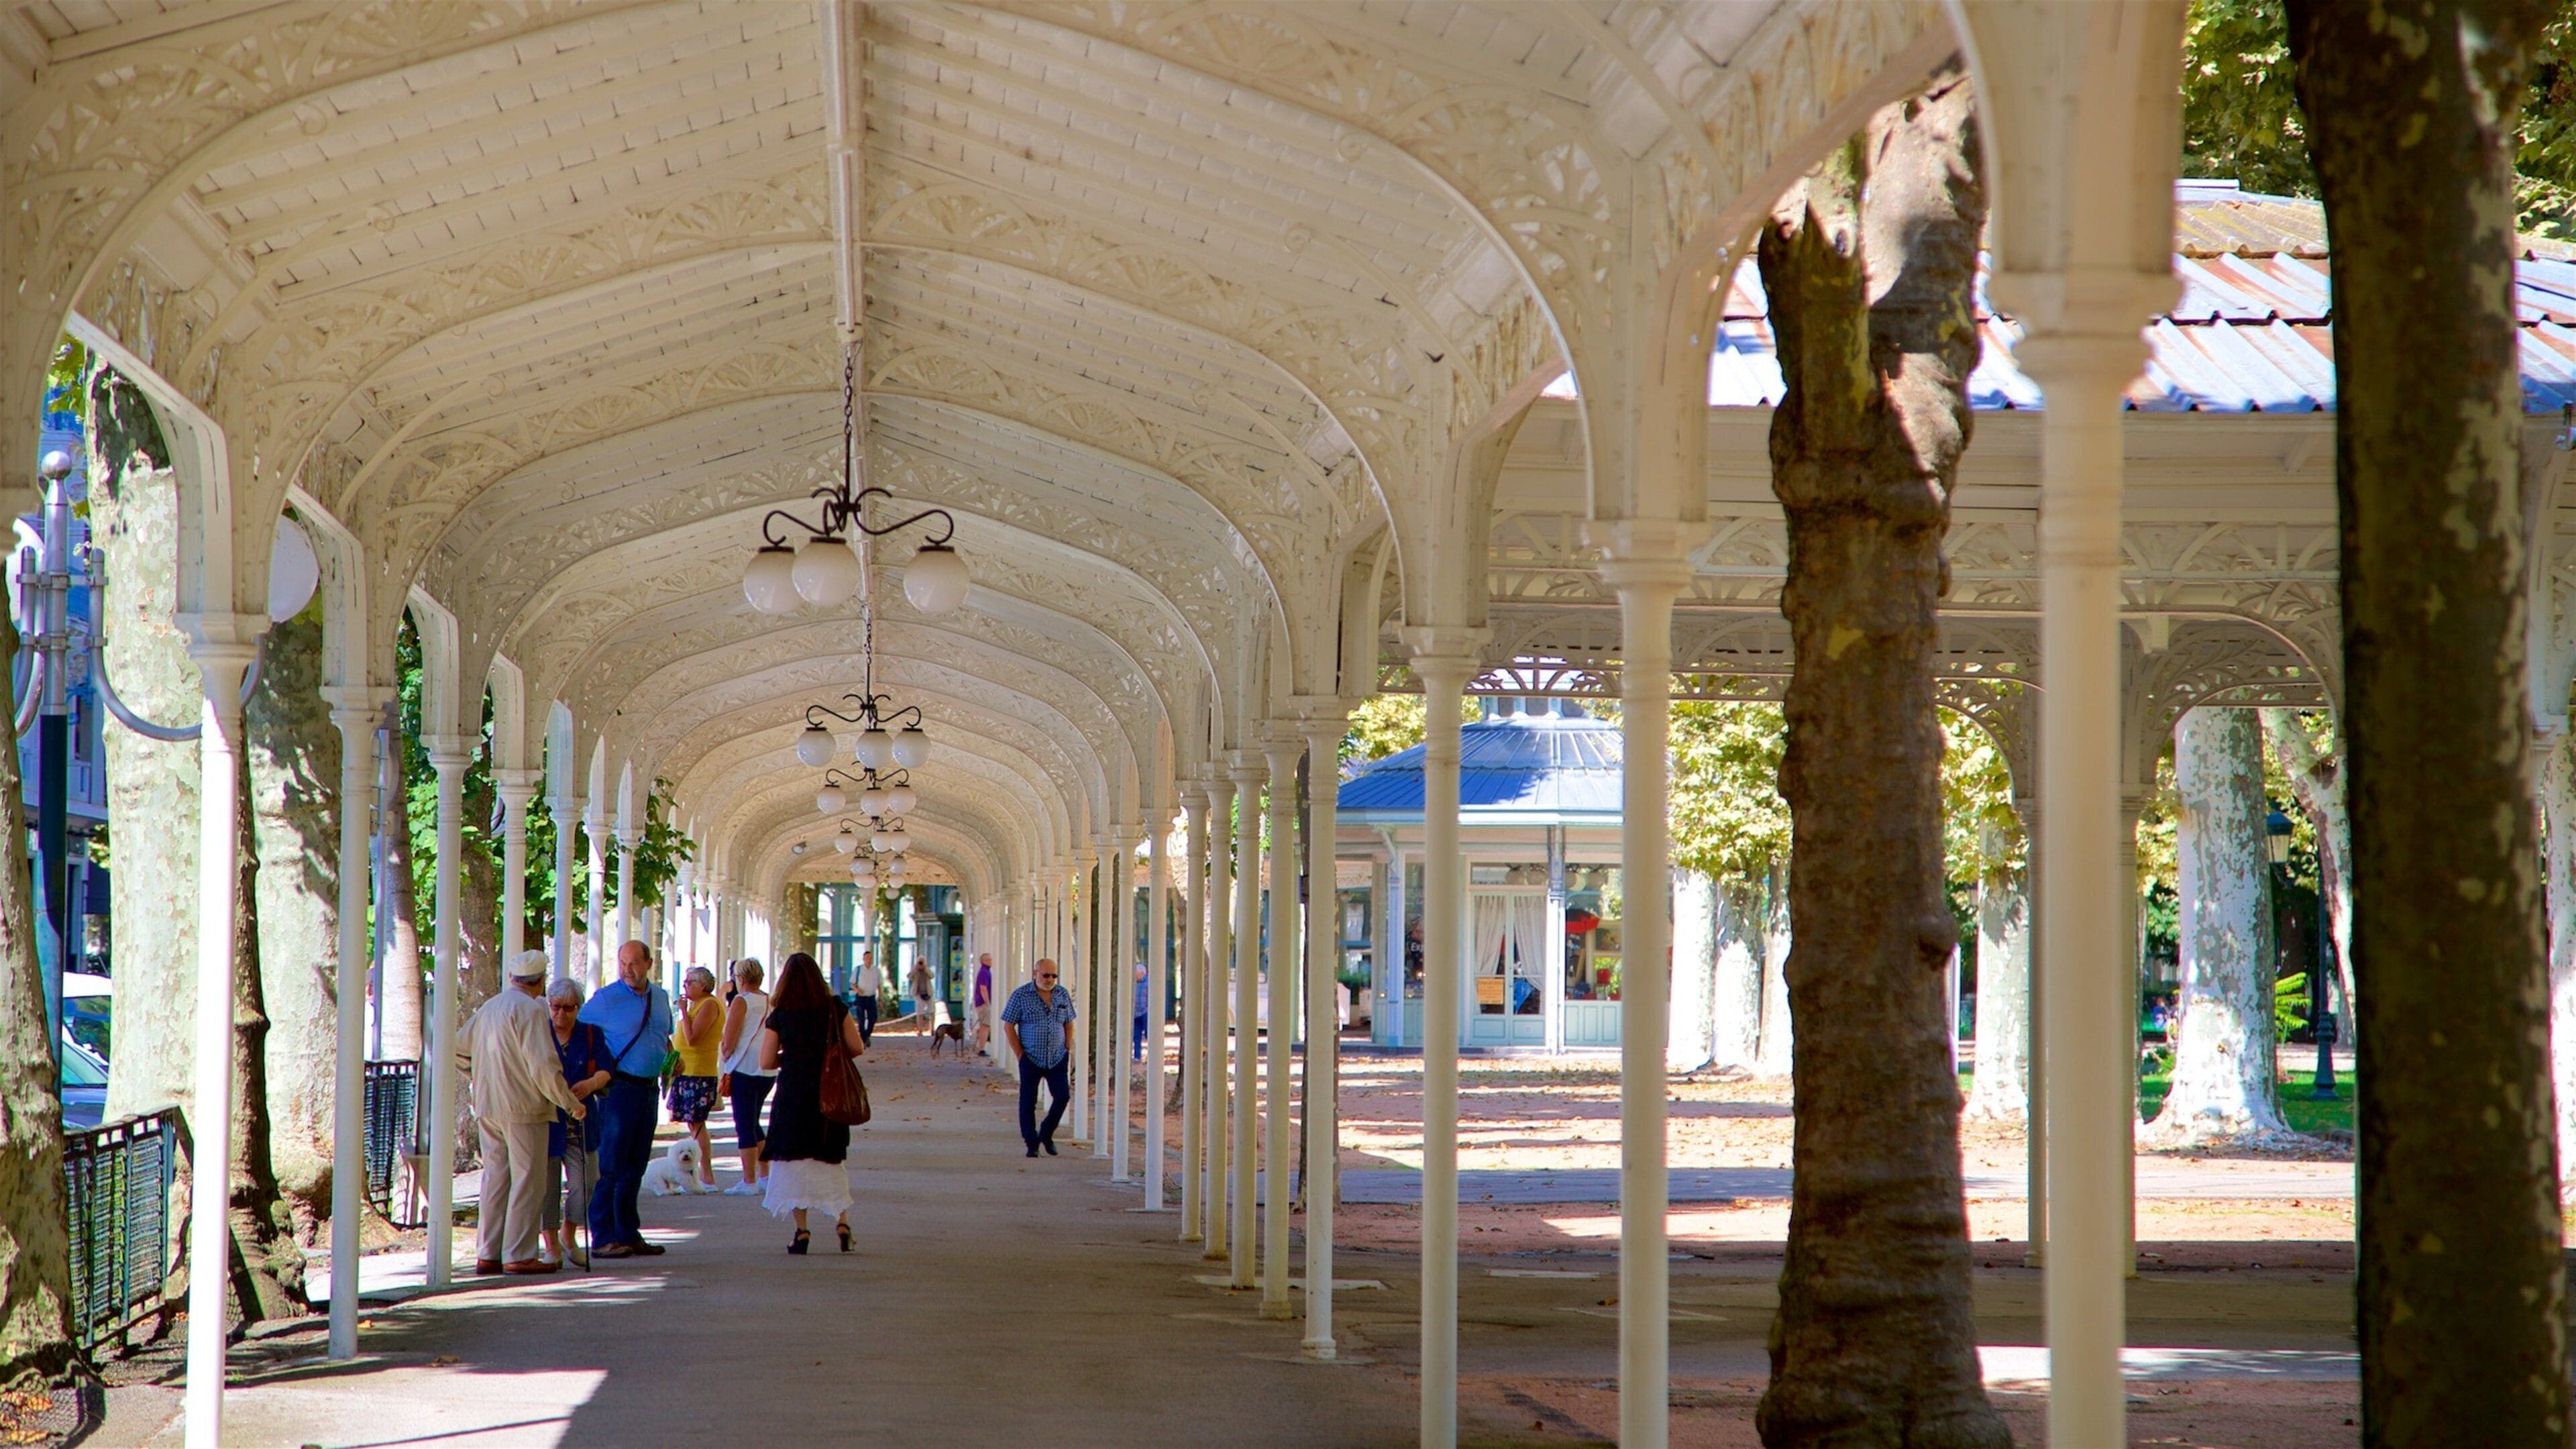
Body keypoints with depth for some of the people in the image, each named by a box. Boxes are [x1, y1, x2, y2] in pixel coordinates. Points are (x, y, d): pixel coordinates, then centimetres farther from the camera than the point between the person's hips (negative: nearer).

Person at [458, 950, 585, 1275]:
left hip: (488, 1109, 8)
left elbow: (459, 1050, 21)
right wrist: (571, 1103, -9)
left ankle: (487, 1254, 12)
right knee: (527, 1181, -3)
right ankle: (519, 1254, -5)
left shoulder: (487, 1008, 12)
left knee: (495, 1179, 12)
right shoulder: (530, 1010, -12)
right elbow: (544, 1067, -18)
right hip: (524, 1108, -8)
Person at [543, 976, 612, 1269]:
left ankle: (568, 1237, 20)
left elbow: (604, 1071, 0)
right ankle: (551, 1245, 12)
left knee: (583, 1184, -4)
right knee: (546, 1183, 0)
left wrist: (592, 1083, -23)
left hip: (580, 1124, 1)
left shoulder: (592, 1035, 8)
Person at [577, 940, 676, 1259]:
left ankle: (628, 1235, 17)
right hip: (619, 1087, -6)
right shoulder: (605, 999, -7)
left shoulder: (661, 998, 12)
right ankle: (603, 1239, -6)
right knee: (610, 1165, -7)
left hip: (648, 1088, 6)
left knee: (635, 1166, 11)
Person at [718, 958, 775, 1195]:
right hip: (769, 1071, 7)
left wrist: (725, 1061, 4)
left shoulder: (741, 1002, -10)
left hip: (745, 1069, -7)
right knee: (753, 1123, 18)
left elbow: (729, 1042, -12)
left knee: (745, 1125, -2)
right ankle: (764, 1176, 16)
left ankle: (749, 1182, -4)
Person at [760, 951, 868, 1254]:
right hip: (830, 1094, 2)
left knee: (794, 1161, 6)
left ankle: (801, 1230, 0)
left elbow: (766, 1062, -4)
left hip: (793, 1095, -2)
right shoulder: (835, 1010, -2)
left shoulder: (779, 1016, -5)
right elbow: (857, 1049, 1)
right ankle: (841, 1220, -1)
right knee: (832, 1161, 13)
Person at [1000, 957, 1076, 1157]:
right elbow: (1008, 1026, -3)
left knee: (1062, 1095, -8)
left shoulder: (1062, 995, 7)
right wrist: (1020, 1055, -6)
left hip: (1058, 1058, 3)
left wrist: (1067, 1051, 9)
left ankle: (1046, 1135, 12)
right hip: (1031, 1059, -3)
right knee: (1028, 1102, -1)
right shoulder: (1021, 996, -5)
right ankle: (1032, 1144, 9)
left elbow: (1069, 1024, 16)